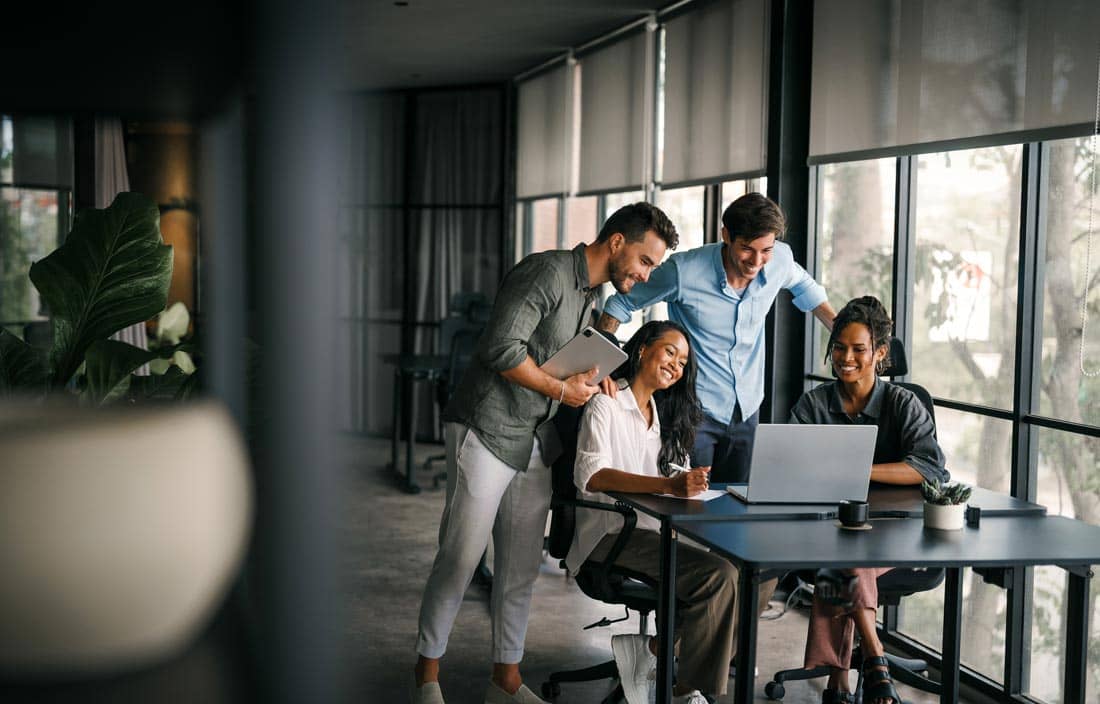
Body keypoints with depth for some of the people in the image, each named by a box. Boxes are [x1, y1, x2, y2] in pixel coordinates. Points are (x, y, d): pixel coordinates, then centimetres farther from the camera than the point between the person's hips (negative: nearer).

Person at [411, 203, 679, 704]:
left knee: (521, 568, 10)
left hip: (536, 444, 9)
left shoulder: (589, 293, 16)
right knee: (460, 559, -5)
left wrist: (591, 375, 6)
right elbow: (502, 348, -23)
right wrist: (562, 389, -13)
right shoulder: (548, 273, -15)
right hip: (488, 432, -9)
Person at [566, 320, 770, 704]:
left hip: (655, 530, 8)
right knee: (719, 575, -26)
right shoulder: (607, 404, -4)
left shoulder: (663, 413, 23)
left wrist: (688, 482, -5)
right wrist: (668, 485, -33)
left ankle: (662, 647, -5)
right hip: (612, 534, -8)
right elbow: (590, 475, -20)